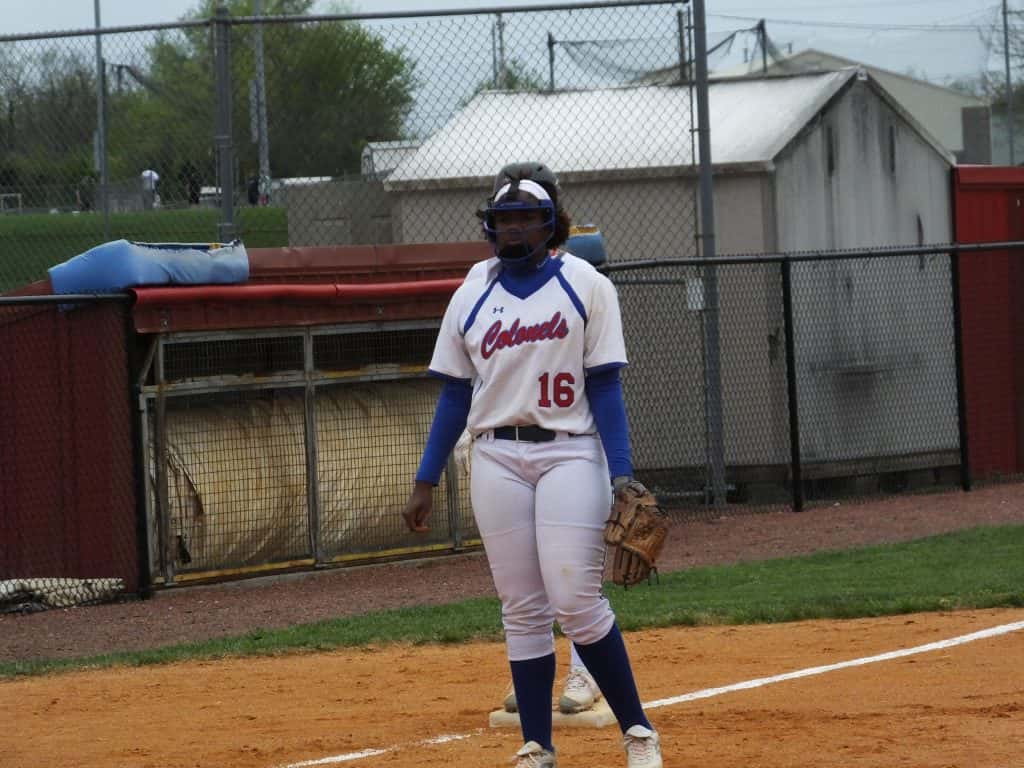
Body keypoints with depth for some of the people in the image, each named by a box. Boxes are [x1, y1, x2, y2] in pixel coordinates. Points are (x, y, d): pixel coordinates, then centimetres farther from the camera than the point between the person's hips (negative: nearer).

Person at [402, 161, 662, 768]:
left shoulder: (585, 285, 1)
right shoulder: (473, 296, 10)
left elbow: (605, 386, -3)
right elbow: (455, 394, 12)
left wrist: (621, 475, -11)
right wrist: (426, 482, 7)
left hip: (569, 453, -3)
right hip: (497, 461, 3)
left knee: (575, 600, -13)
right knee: (522, 610, 3)